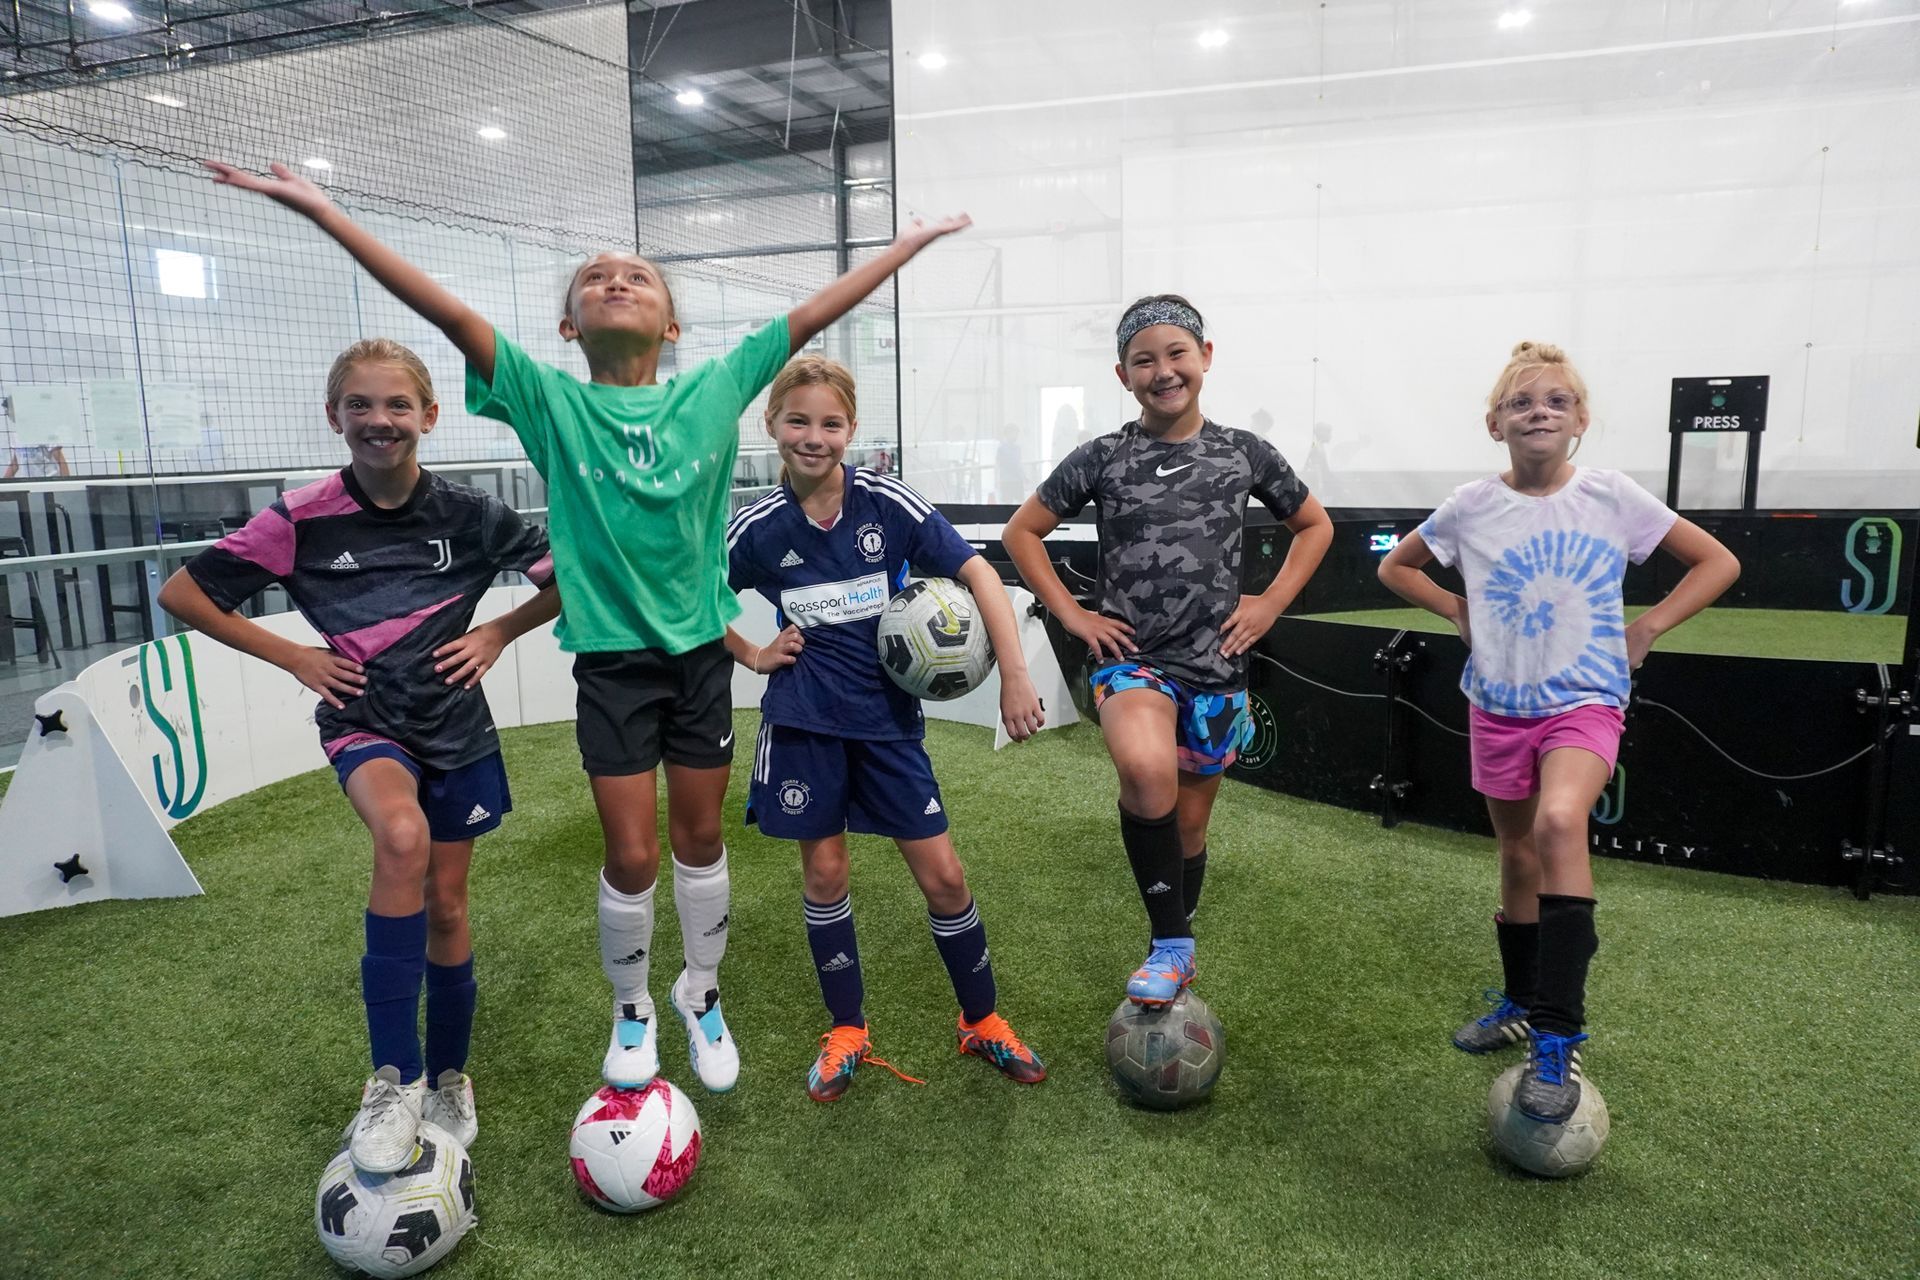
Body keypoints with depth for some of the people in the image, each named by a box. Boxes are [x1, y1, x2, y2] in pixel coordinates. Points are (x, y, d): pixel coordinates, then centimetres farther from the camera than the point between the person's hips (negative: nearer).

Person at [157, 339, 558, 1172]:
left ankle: (448, 1079, 33)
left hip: (456, 726, 2)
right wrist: (293, 658, -4)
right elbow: (182, 595, 0)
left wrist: (497, 634, -3)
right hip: (365, 724, -2)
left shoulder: (469, 514, -7)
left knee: (446, 904, 9)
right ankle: (392, 1080, -22)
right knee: (402, 836, -34)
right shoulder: (303, 519, -9)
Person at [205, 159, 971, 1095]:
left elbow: (812, 315, 0)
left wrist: (911, 242, 3)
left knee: (701, 840, 13)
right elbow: (448, 311, -11)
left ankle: (701, 995, 36)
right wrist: (321, 211, -15)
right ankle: (631, 1010, 31)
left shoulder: (715, 391, -1)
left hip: (702, 648, 2)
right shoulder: (551, 402, -4)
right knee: (631, 854, 4)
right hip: (611, 656, -1)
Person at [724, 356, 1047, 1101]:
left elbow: (976, 572, -13)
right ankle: (847, 1032, 28)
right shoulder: (759, 527, -5)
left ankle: (982, 1022, 24)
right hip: (805, 721, 1)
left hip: (888, 716, 0)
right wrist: (753, 657, 1)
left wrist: (1015, 676, -18)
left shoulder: (887, 503, -10)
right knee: (825, 871, 9)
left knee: (942, 875, 3)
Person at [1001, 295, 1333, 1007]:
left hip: (1216, 664, 3)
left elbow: (1315, 526, 16)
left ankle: (1175, 956, 37)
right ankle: (1170, 944, -15)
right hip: (1132, 657, -2)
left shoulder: (1243, 453, 3)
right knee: (1145, 770, -33)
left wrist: (1271, 603, 3)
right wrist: (1071, 613, -3)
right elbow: (1022, 531, 6)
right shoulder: (1102, 458, -2)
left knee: (1190, 820, 12)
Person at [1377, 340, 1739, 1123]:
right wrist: (1459, 613, 1)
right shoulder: (1471, 507, -3)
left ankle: (1559, 1037, -23)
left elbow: (1718, 563, 3)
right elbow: (1395, 567, 12)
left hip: (1584, 701, -3)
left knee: (1559, 823, -30)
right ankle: (1521, 1005, 37)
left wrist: (1646, 628, -4)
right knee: (1517, 860, 14)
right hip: (1498, 706, 3)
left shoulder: (1613, 498, -6)